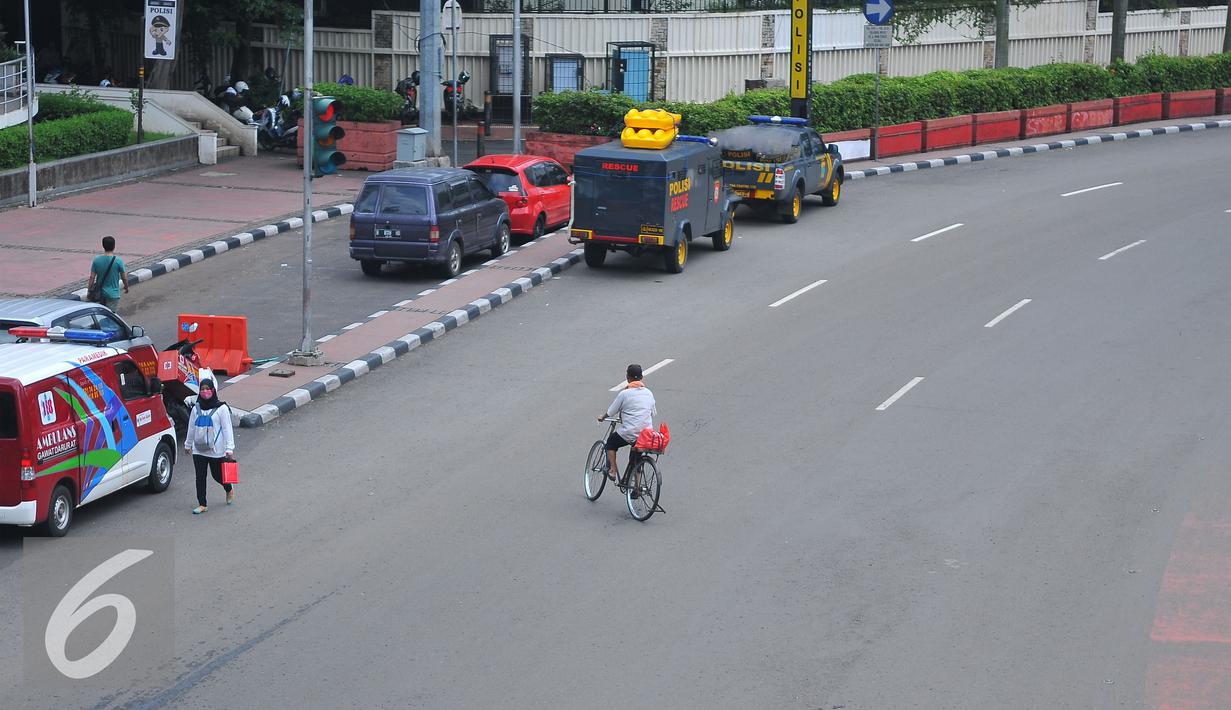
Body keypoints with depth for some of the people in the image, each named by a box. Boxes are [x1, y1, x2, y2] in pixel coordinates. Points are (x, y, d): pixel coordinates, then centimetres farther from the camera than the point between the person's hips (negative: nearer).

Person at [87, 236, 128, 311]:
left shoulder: (97, 260, -6)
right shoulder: (118, 261, -14)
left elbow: (92, 277, -3)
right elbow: (124, 278, -5)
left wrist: (89, 289, 9)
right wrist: (126, 287, 13)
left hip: (101, 293, 4)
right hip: (113, 294, -4)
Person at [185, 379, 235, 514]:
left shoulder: (221, 408, -6)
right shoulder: (196, 408, 8)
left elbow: (227, 428, -9)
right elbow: (191, 428, 17)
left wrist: (229, 448, -14)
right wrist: (188, 444, 23)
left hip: (216, 450, -4)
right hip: (198, 449, 4)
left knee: (218, 475, 7)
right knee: (200, 477, 2)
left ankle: (229, 490, 38)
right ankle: (202, 504, 9)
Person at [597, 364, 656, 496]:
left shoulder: (625, 393, -8)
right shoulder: (648, 393, 7)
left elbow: (611, 412, 1)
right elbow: (653, 413, 18)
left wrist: (602, 417, 22)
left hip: (629, 433, -5)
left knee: (611, 443, 23)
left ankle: (612, 470, 14)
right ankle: (637, 485, 20)